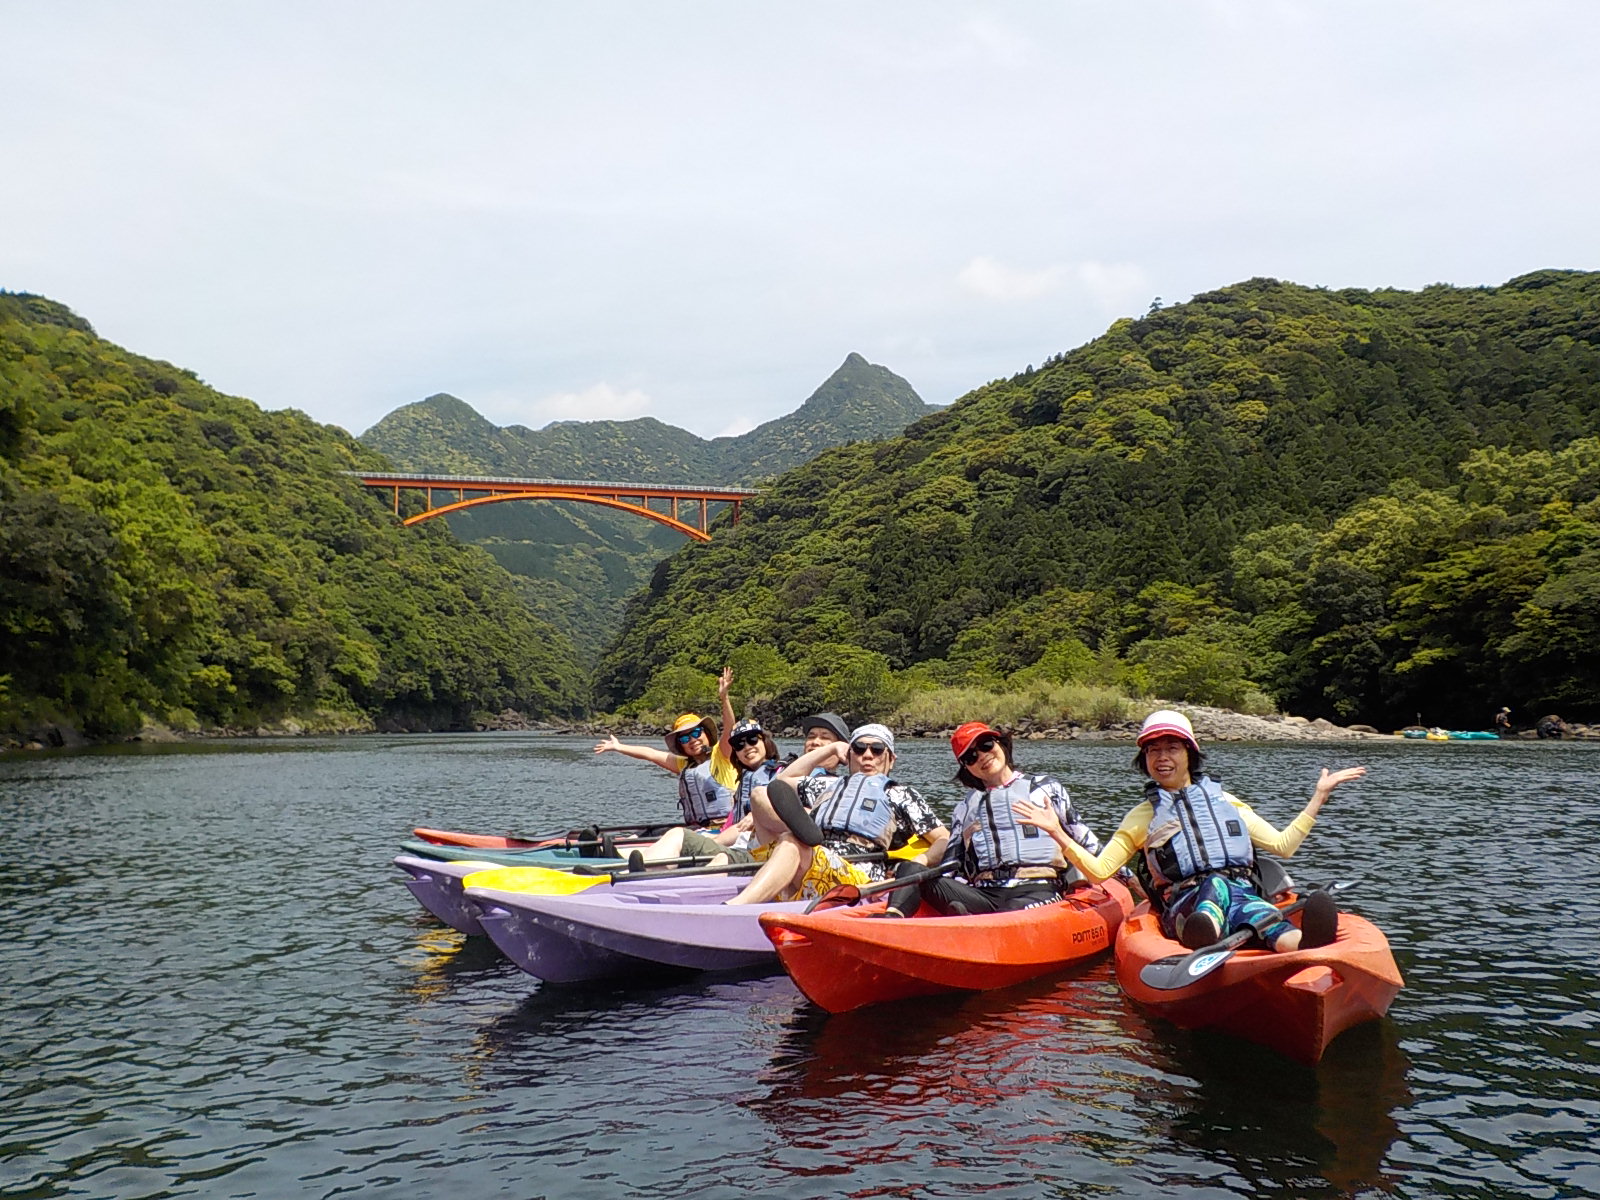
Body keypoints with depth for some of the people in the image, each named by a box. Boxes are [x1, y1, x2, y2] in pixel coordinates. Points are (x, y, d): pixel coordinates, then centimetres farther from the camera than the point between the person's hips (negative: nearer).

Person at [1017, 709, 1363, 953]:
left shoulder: (1225, 801, 26)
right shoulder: (1143, 817, 22)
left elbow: (1282, 845, 25)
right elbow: (1099, 869, 13)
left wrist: (1319, 797, 22)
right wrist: (1057, 833, 1)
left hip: (1244, 894, 2)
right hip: (1185, 905, -2)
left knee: (1256, 912, -37)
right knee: (1215, 884, -39)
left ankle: (1303, 945, -72)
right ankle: (1205, 935, -76)